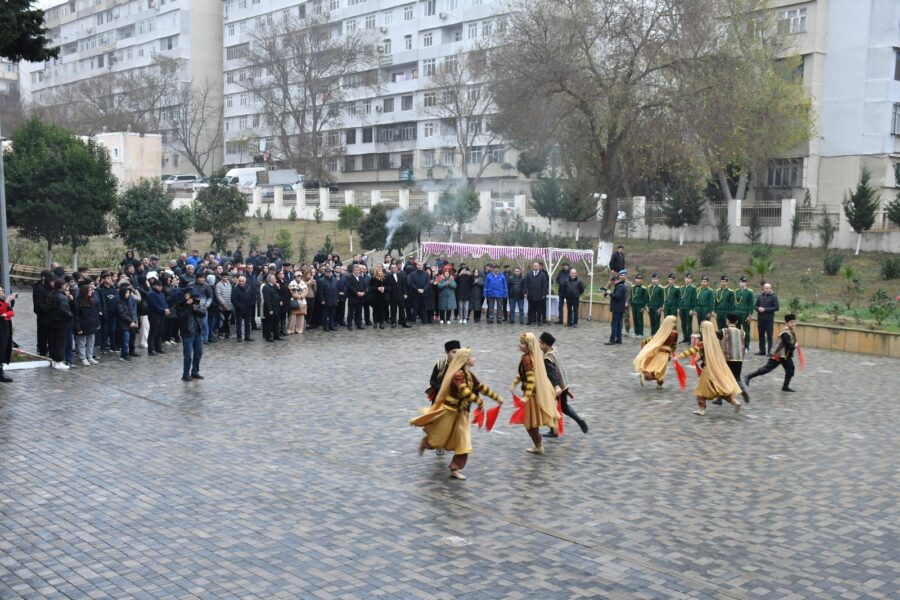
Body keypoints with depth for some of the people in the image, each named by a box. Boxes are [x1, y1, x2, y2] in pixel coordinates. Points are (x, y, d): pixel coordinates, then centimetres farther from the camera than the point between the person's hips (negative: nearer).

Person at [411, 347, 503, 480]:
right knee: (438, 438, 9)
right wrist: (479, 401, -35)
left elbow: (481, 387, 14)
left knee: (463, 443, 3)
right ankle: (424, 443, 41)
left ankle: (455, 469, 9)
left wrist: (496, 398, 15)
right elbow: (464, 391, -34)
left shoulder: (469, 374, 7)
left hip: (461, 413, 8)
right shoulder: (458, 373, -21)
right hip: (449, 411, -8)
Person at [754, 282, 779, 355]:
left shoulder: (774, 297, -2)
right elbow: (755, 306, 16)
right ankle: (762, 350, 16)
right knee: (761, 335, 9)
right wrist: (758, 308, -7)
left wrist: (765, 309, -14)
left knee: (769, 336, -5)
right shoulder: (760, 296, 12)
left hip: (769, 319, -5)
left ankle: (769, 351, -3)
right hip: (760, 319, 5)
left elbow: (776, 308, -9)